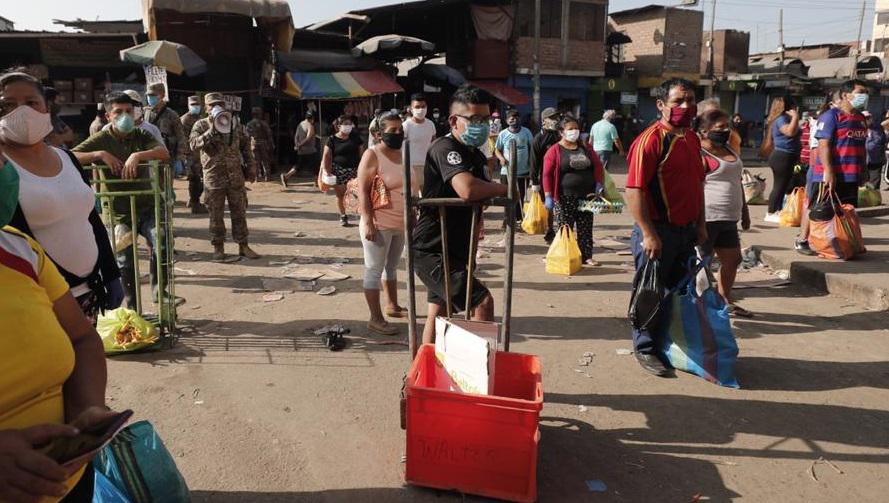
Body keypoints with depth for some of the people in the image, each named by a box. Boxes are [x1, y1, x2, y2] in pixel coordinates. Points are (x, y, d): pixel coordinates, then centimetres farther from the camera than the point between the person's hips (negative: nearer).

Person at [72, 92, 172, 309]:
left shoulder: (140, 136, 4)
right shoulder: (101, 140, -3)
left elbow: (164, 153, -15)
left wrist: (137, 155, -29)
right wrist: (100, 154, -23)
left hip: (147, 206, 1)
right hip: (119, 212, -1)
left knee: (161, 243, -23)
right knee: (125, 263, 7)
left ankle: (159, 289, -1)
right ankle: (131, 307, 24)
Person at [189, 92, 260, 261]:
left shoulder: (235, 124, 10)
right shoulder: (201, 125, 1)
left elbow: (246, 145, 16)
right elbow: (194, 144, -15)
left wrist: (251, 167, 11)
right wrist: (211, 131, -21)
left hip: (236, 176, 3)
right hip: (214, 177, -3)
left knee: (239, 212, 7)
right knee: (216, 215, 3)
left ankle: (243, 246, 16)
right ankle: (218, 248, 14)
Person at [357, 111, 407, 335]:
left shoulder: (402, 154, 10)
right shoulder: (372, 155, -14)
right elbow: (363, 191, -18)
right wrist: (368, 222, -24)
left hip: (401, 224, 8)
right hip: (379, 225, -8)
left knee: (392, 266, 20)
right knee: (374, 270, -1)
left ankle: (392, 306, 35)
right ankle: (375, 319, 3)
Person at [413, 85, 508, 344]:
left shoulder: (476, 155, 13)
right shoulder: (445, 148, -18)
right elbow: (467, 189, -34)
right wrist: (503, 189, -19)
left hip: (452, 250, 10)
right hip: (432, 251, -10)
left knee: (438, 312, 18)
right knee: (482, 302, -16)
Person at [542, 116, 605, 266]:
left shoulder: (586, 148, 11)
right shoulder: (555, 150, -3)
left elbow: (598, 166, 15)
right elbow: (547, 174, -8)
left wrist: (599, 184, 0)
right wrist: (548, 196, -15)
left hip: (587, 196, 4)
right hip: (565, 198, -4)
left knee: (586, 229, 8)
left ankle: (586, 256, 16)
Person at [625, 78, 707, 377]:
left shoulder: (692, 138, 10)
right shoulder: (651, 139, -16)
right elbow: (634, 190, -21)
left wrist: (701, 223, 15)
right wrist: (648, 234, -23)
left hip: (686, 230, 8)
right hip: (658, 231, -8)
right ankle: (645, 350, 18)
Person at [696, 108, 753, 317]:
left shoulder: (730, 151, 16)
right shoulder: (699, 154, -11)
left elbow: (737, 182, 24)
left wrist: (744, 212, 24)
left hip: (728, 218, 9)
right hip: (706, 219, -9)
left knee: (732, 259, 15)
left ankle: (725, 301, 30)